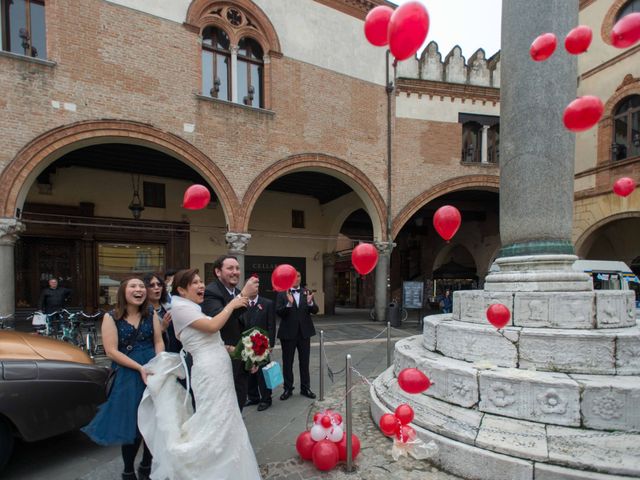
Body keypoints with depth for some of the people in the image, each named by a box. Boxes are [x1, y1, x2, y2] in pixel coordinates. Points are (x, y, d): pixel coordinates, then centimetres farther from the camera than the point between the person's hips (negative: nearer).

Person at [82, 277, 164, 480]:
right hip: (127, 375, -3)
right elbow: (112, 351, -11)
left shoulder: (151, 314, 5)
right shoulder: (111, 317, -5)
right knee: (131, 423, 6)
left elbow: (158, 342, 2)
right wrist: (140, 368, -19)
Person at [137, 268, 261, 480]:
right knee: (217, 424, -3)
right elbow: (212, 326, -22)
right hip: (210, 372, -9)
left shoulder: (194, 308, 19)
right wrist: (231, 305, -11)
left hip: (219, 370, 9)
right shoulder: (181, 306, -10)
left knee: (222, 423, 15)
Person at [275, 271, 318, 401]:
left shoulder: (307, 292, 3)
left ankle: (305, 388, 25)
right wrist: (289, 304, -30)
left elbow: (315, 310, -3)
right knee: (287, 363, 9)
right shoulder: (282, 294, -5)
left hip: (304, 332, 2)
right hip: (288, 333, -2)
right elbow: (278, 312, -13)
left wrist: (310, 302, -24)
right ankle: (288, 389, 23)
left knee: (304, 362, 12)